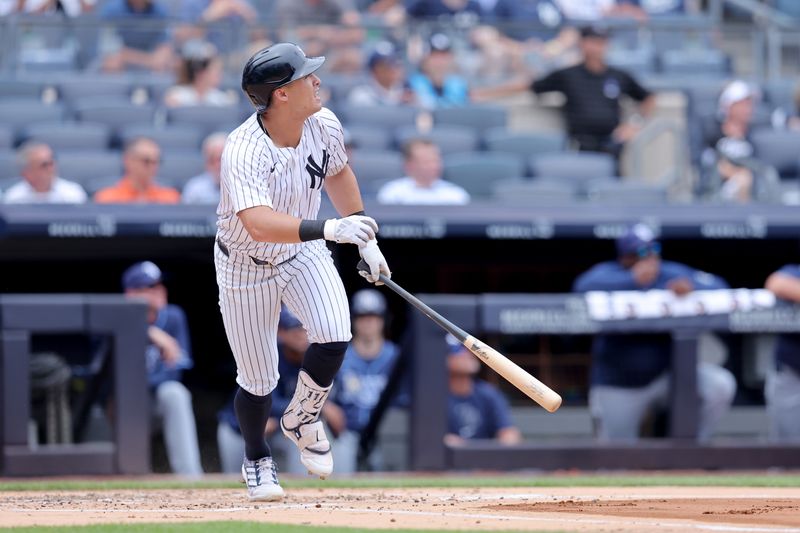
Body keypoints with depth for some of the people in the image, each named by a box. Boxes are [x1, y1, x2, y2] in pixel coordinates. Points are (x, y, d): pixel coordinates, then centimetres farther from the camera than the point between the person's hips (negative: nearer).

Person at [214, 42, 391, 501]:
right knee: (259, 380, 3)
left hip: (304, 252, 4)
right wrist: (330, 229, -60)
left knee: (334, 338, -21)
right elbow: (258, 223, -49)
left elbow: (338, 173, 10)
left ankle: (303, 419, 10)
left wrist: (366, 241, 12)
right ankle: (257, 460, 35)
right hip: (247, 267, -4)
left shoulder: (324, 125, -14)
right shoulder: (244, 150, -34)